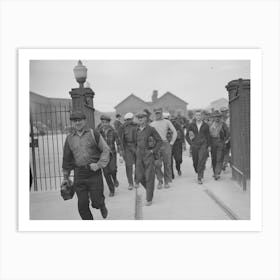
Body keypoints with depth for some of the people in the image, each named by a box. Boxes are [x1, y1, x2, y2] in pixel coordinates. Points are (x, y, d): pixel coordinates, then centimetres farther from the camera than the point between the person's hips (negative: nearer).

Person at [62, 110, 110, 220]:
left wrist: (99, 165, -13)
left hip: (94, 173, -3)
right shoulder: (69, 138, 8)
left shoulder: (94, 134, -1)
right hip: (79, 175, 3)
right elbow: (66, 158, 16)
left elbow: (106, 150, -1)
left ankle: (102, 205, 35)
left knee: (96, 202, -1)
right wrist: (65, 177, 19)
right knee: (82, 205, 5)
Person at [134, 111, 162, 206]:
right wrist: (137, 151, 10)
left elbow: (160, 140, -3)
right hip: (139, 155, 5)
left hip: (149, 155, -4)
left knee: (149, 177, 0)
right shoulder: (137, 129, 7)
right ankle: (148, 190, 33)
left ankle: (149, 199, 12)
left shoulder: (151, 129, -7)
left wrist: (154, 150, -9)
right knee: (139, 176, 5)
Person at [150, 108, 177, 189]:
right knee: (157, 164, -7)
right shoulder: (152, 124, 11)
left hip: (166, 144, 0)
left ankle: (167, 181, 17)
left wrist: (171, 142, 2)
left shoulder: (167, 122, 8)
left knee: (167, 164, 4)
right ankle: (160, 181, 10)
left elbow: (174, 132, 7)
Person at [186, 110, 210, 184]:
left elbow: (208, 136, 10)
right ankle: (198, 173, 35)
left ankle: (199, 178, -6)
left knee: (201, 162, -10)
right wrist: (190, 143, 0)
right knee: (195, 162, 8)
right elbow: (187, 135, 10)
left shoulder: (205, 125, 5)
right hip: (194, 145, 1)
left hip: (203, 145, -1)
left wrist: (208, 146, 7)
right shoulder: (192, 125, 4)